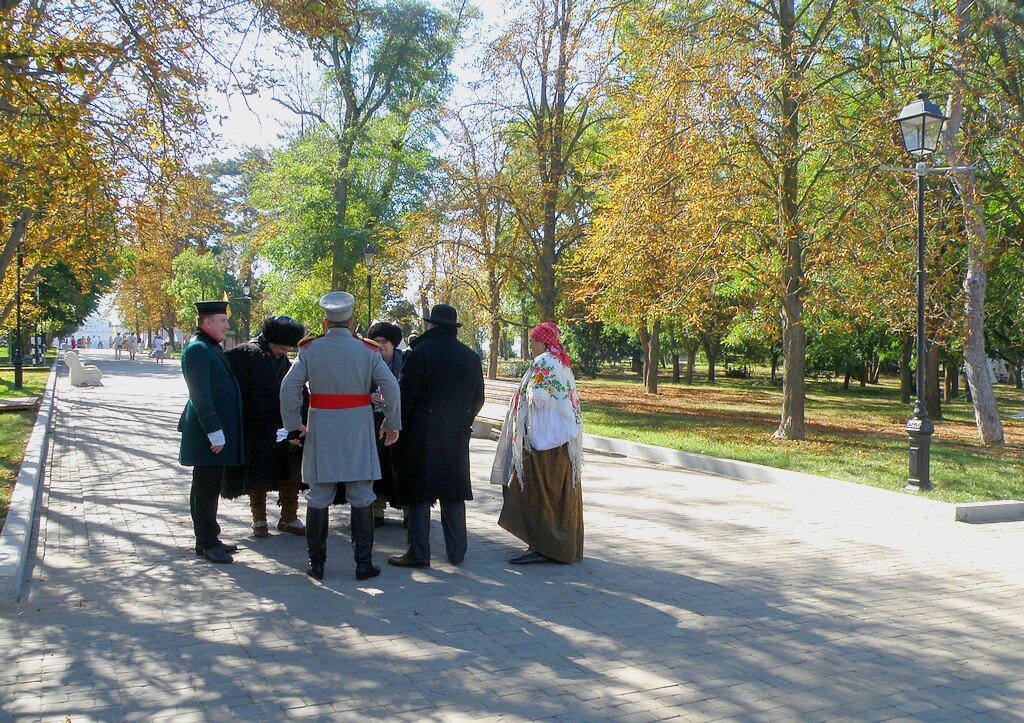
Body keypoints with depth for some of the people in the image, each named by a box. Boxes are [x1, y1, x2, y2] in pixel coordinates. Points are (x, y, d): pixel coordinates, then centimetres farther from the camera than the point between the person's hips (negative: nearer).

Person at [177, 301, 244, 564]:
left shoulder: (212, 348, 17)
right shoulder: (197, 350, -15)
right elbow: (200, 395, -21)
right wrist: (214, 432, -24)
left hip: (220, 428, 10)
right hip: (208, 433, -10)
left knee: (211, 487, 15)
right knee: (206, 488, -3)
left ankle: (209, 539, 24)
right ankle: (207, 543, 5)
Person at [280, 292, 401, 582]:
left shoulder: (310, 349, 0)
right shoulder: (367, 351, -1)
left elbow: (289, 387, -6)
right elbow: (391, 387, -8)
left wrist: (293, 425, 3)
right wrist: (391, 425, 2)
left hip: (321, 431, 1)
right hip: (358, 431, -1)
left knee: (318, 499, 8)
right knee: (361, 498, 6)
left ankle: (316, 564, 14)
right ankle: (364, 564, 9)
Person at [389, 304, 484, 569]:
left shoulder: (420, 353, -10)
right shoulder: (470, 357, 6)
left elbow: (405, 395, -12)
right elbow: (478, 398, 11)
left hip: (422, 435, -5)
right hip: (457, 438, 5)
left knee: (419, 492, 2)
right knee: (453, 491, 13)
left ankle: (419, 553, 3)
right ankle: (456, 551, 18)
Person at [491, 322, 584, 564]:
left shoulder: (542, 363, -13)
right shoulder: (563, 364, 15)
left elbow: (537, 398, -20)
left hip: (544, 437, -10)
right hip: (565, 439, 10)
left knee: (536, 490, -6)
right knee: (561, 491, 12)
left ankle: (540, 547, -7)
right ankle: (566, 544, 18)